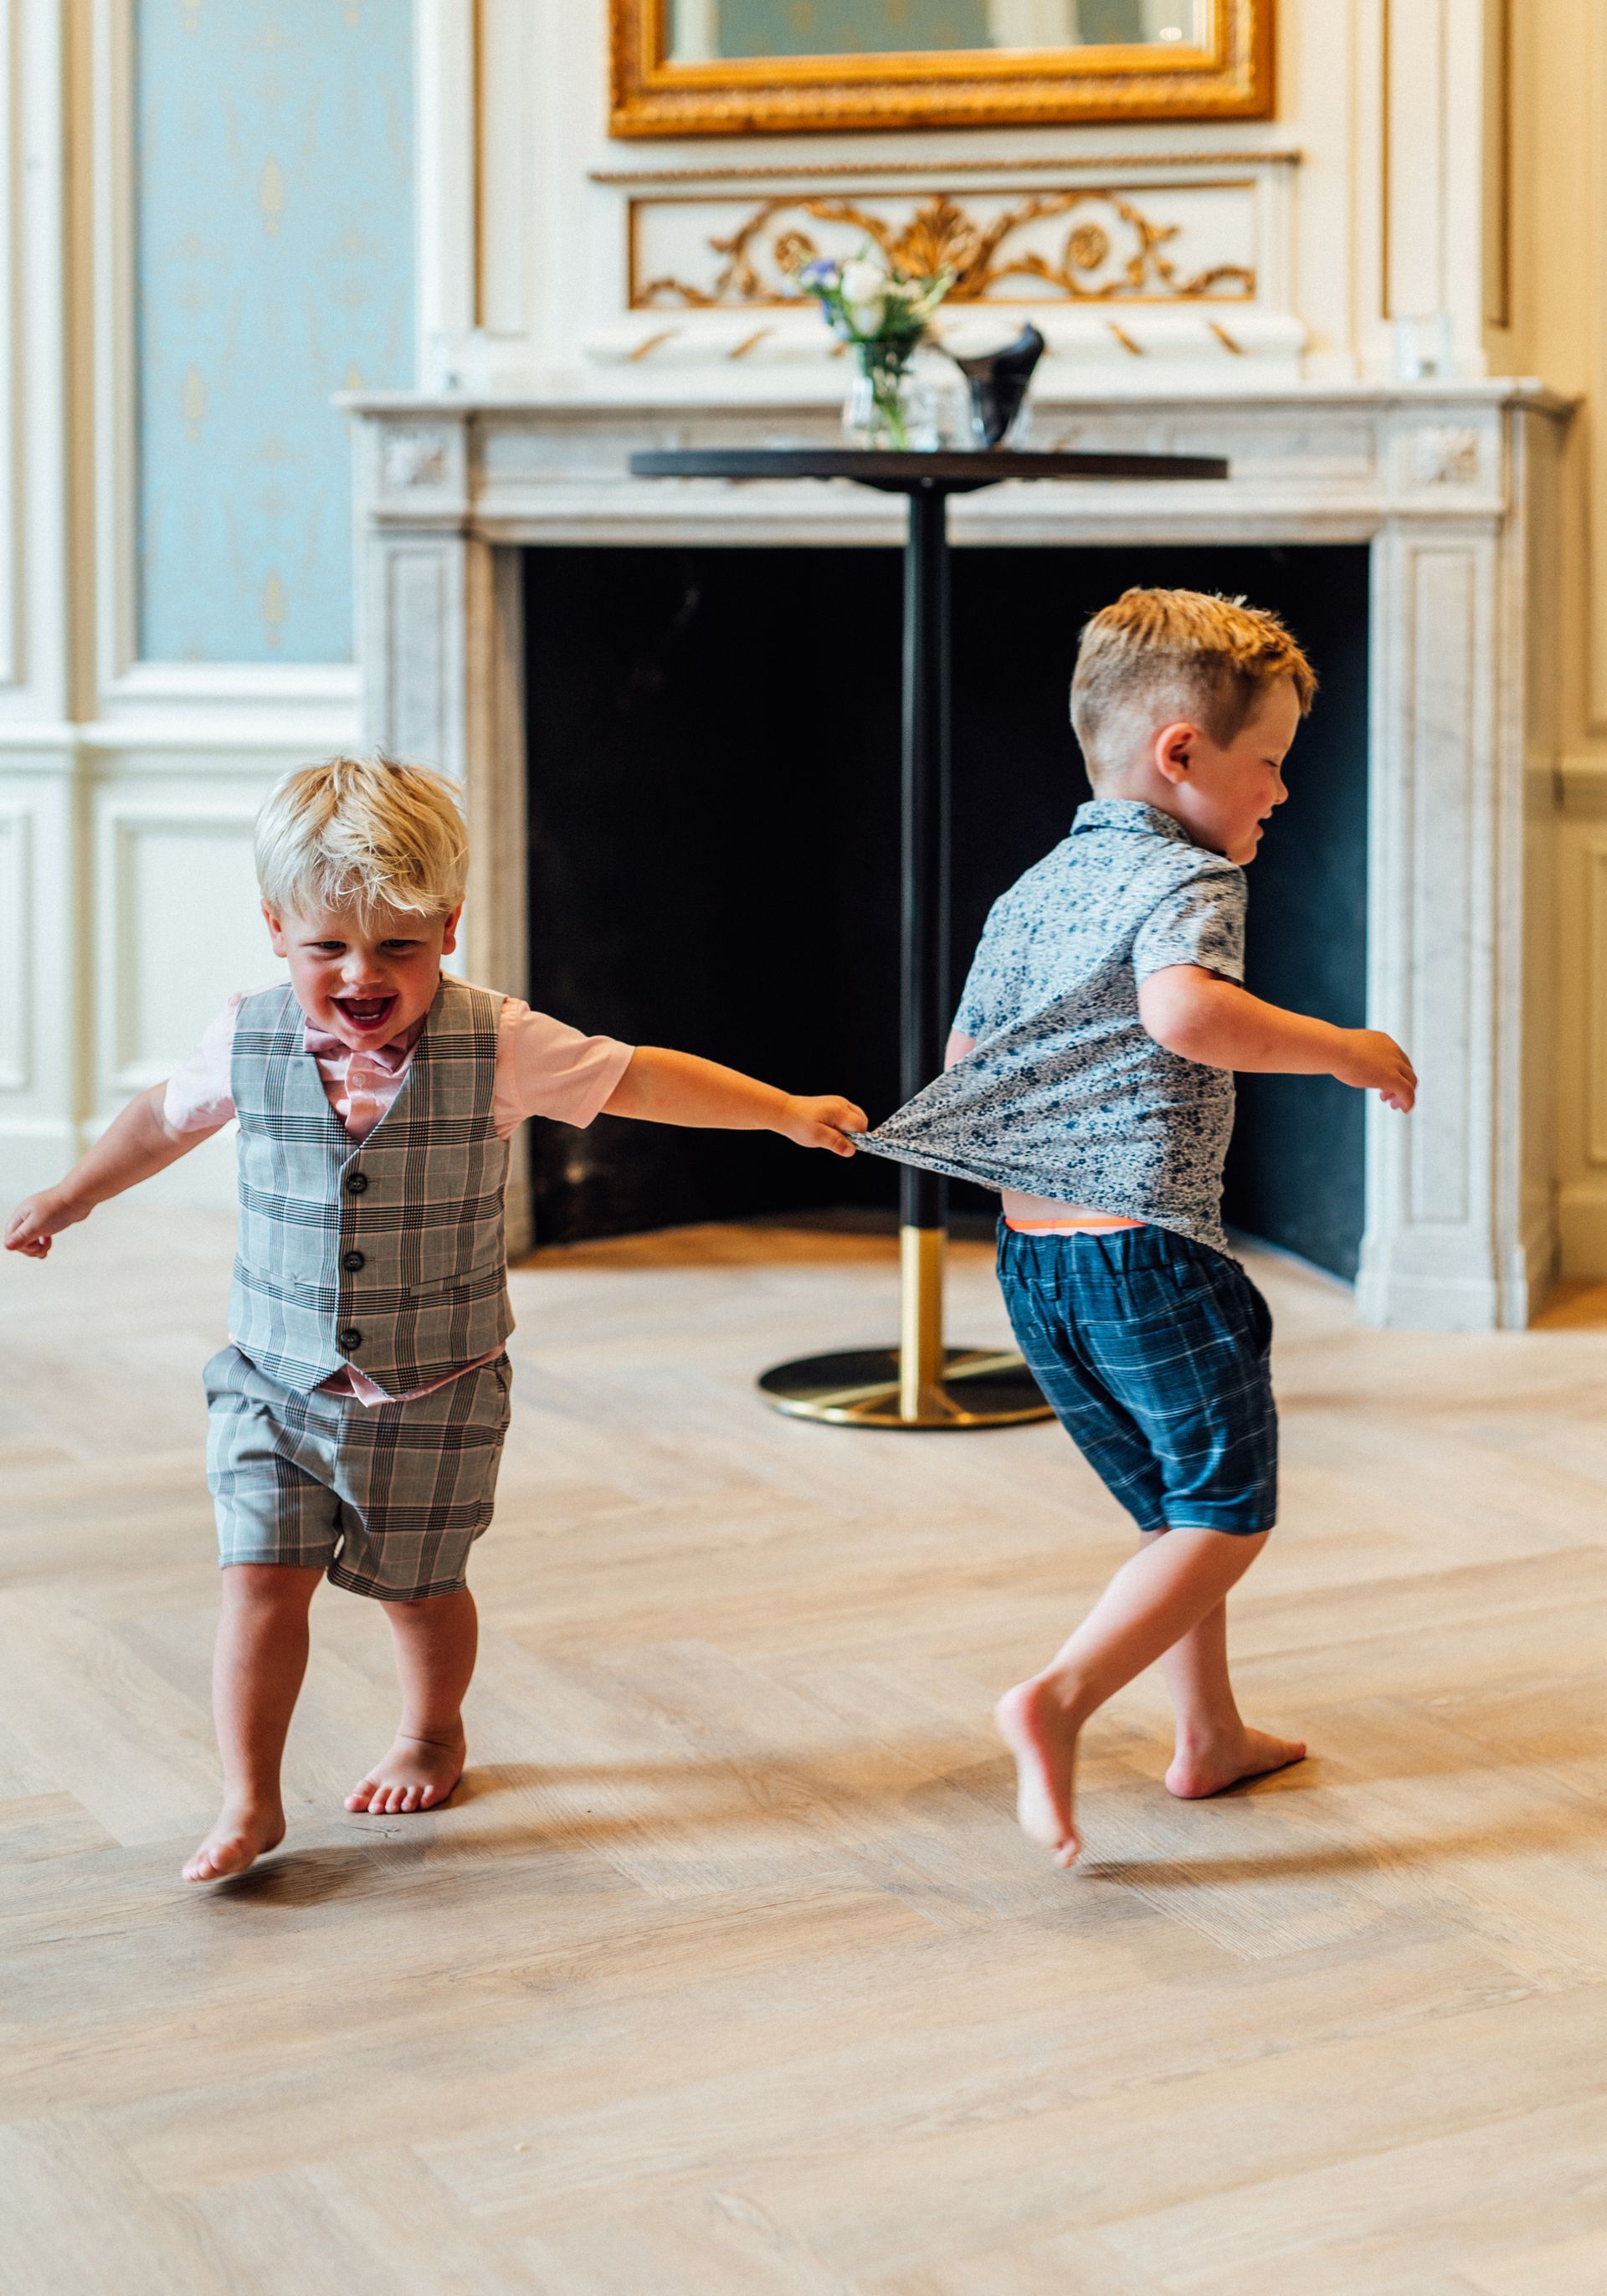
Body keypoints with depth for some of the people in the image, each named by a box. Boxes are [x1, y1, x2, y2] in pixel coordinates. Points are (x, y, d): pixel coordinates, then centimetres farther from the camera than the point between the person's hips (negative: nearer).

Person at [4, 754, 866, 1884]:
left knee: (423, 1584, 14)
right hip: (275, 1379, 1)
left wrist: (786, 1111, -4)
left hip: (436, 1395, -1)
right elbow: (165, 1118, 12)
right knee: (263, 1580, -7)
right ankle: (250, 1801, 4)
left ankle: (432, 1736, 42)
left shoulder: (495, 1046, -14)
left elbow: (637, 1079, -3)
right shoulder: (250, 1040, -8)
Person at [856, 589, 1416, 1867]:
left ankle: (1212, 1737, 30)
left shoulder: (1032, 893, 15)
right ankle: (1059, 1701, -11)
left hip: (1029, 1254, 8)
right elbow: (1184, 1008, -32)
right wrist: (1341, 1051, -21)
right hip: (1148, 1251, -8)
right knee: (1227, 1515, 4)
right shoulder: (1189, 877, -10)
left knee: (1174, 1508, 22)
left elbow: (965, 1070, 17)